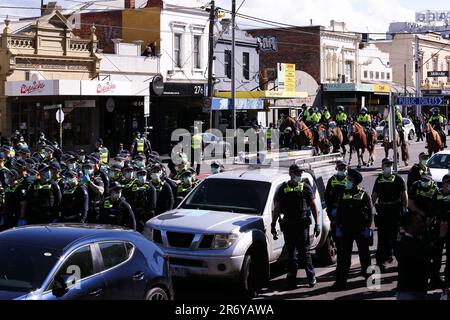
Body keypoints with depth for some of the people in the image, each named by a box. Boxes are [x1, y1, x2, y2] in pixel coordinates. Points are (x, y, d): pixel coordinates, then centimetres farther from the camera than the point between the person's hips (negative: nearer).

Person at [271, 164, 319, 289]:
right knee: (290, 253, 7)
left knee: (304, 252, -4)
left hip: (302, 224, -3)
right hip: (288, 225, 3)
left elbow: (313, 206, 6)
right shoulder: (283, 189, 10)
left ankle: (311, 277, 6)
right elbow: (277, 208, 14)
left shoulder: (306, 188, 5)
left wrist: (317, 223, 0)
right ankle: (292, 279, 13)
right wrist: (273, 225, 9)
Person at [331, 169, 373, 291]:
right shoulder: (344, 194, 6)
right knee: (343, 255, -2)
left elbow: (369, 212, -4)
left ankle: (366, 272, 33)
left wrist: (368, 228, -10)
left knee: (364, 253, 11)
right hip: (346, 229, 2)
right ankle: (341, 281, -2)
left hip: (361, 229, -2)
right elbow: (339, 212, 9)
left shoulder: (364, 195, -2)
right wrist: (338, 227, 4)